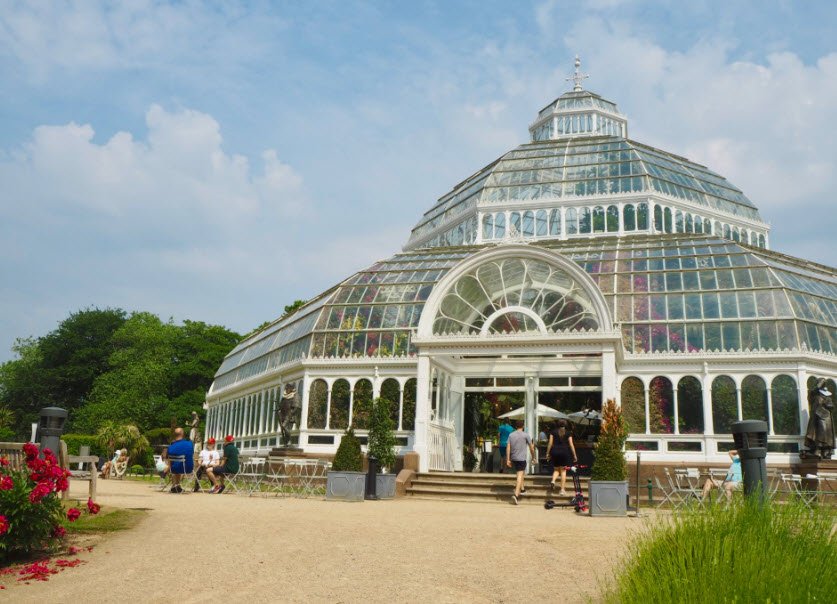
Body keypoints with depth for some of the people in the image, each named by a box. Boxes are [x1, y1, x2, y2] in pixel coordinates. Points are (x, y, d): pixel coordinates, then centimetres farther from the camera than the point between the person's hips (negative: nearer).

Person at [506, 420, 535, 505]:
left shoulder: (511, 435, 7)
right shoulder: (526, 435, -4)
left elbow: (508, 448, 2)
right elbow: (531, 448, 2)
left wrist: (508, 460, 5)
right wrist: (533, 457, 17)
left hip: (513, 458, 5)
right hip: (521, 458, -5)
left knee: (521, 473, 26)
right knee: (520, 476, -8)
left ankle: (522, 489, 34)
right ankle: (516, 495, -19)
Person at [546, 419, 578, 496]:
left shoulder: (553, 432, 6)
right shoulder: (568, 433, 4)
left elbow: (550, 443, 3)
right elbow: (571, 445, 1)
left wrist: (548, 453, 10)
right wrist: (574, 455, 7)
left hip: (555, 452, 1)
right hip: (564, 452, -1)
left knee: (556, 469, 17)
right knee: (563, 470, 7)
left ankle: (553, 481, -12)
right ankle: (562, 490, 4)